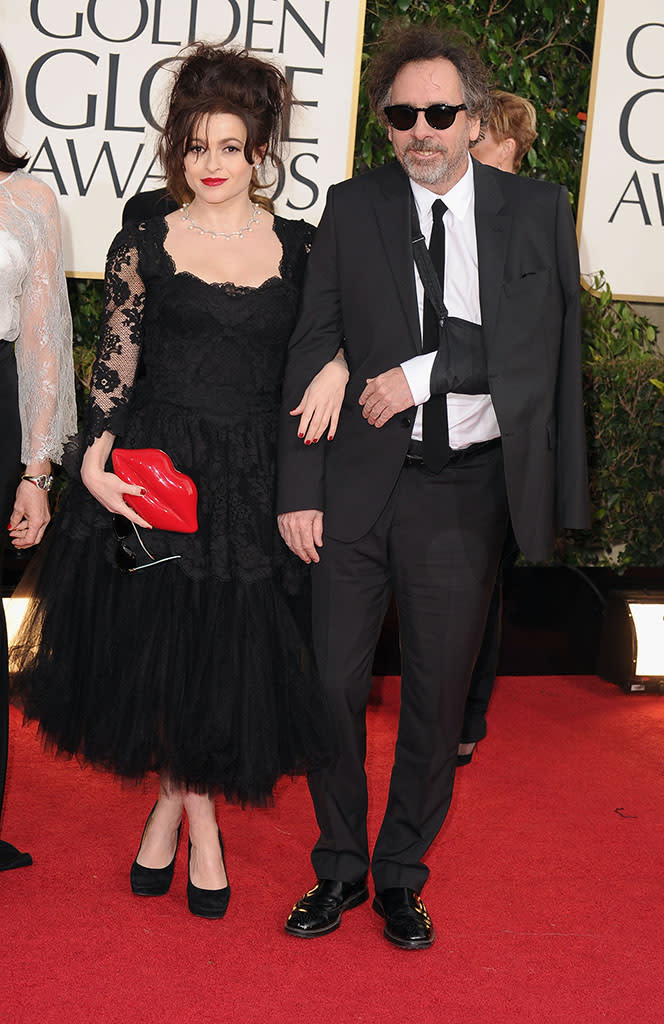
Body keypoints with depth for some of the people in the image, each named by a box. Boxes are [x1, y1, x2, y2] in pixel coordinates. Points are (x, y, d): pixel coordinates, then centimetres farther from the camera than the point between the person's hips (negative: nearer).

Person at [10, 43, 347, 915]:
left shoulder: (301, 248, 5)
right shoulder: (143, 247, 1)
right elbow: (114, 367, 2)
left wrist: (338, 367, -7)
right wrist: (95, 462, -10)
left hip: (254, 486, 1)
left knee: (232, 657, 5)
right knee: (156, 650, 5)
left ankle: (180, 801, 31)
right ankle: (193, 812, 31)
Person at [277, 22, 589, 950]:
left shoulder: (537, 210, 3)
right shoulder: (352, 209, 3)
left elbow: (537, 344, -7)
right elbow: (312, 350, 1)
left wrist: (426, 370, -15)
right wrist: (298, 489, -4)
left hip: (464, 489, 0)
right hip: (357, 483, 1)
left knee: (438, 691, 10)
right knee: (333, 680, 5)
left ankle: (402, 875, 29)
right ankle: (340, 867, 26)